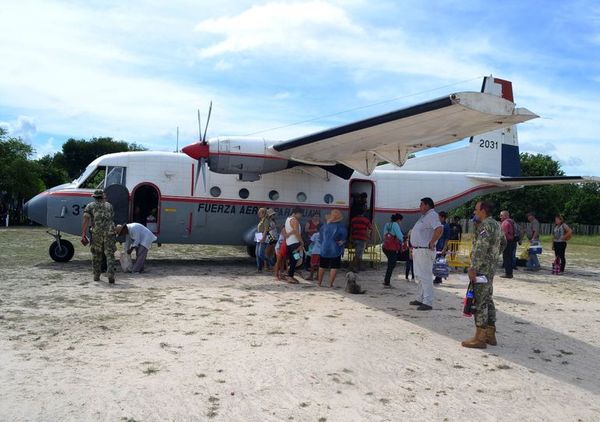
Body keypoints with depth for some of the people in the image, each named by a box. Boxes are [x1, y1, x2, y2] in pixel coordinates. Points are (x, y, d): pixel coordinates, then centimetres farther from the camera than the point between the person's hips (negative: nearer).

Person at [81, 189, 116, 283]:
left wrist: (83, 234, -6)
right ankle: (110, 275, -16)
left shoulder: (90, 206, 11)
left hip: (96, 233, -1)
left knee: (96, 255, 15)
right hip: (109, 232, 1)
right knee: (110, 255, 1)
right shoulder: (109, 205, 19)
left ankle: (96, 276, 20)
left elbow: (86, 219, -2)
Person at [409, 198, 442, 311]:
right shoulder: (424, 216, 17)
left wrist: (431, 243, -24)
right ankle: (420, 299, 28)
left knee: (425, 276, -9)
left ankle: (428, 303, -6)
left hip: (424, 251, -11)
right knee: (419, 276, 17)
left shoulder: (432, 215, -15)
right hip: (417, 250, 11)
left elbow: (439, 229, -31)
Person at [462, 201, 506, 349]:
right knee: (488, 300, 15)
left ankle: (480, 337, -2)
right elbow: (503, 243, 30)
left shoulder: (485, 226, -17)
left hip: (482, 269, -10)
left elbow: (480, 249, -25)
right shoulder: (496, 225, 15)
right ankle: (490, 334, 22)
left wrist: (473, 268, -25)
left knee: (479, 302, -6)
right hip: (491, 268, 10)